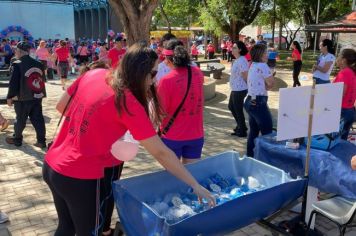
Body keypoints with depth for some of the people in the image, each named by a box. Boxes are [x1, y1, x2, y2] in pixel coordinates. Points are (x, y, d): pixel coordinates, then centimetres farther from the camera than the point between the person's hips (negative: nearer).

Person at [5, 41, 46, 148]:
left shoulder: (17, 64, -14)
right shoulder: (38, 64, 5)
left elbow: (13, 83, -13)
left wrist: (10, 97, -4)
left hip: (22, 98, -5)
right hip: (37, 97, 5)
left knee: (20, 119, 10)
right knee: (38, 119, 8)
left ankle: (17, 139, 26)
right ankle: (41, 141, 9)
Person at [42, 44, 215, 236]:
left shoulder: (94, 74, 1)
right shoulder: (128, 103, -18)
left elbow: (61, 106, 12)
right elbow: (161, 153, -17)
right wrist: (195, 185, -10)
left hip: (51, 166, 7)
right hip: (79, 179, -7)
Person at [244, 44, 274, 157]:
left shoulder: (253, 65, 13)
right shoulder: (262, 66, -14)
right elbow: (271, 83, -9)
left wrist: (265, 86, -4)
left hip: (250, 101, 9)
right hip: (259, 102, -9)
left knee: (253, 131, 17)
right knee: (267, 132, 0)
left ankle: (250, 155, 24)